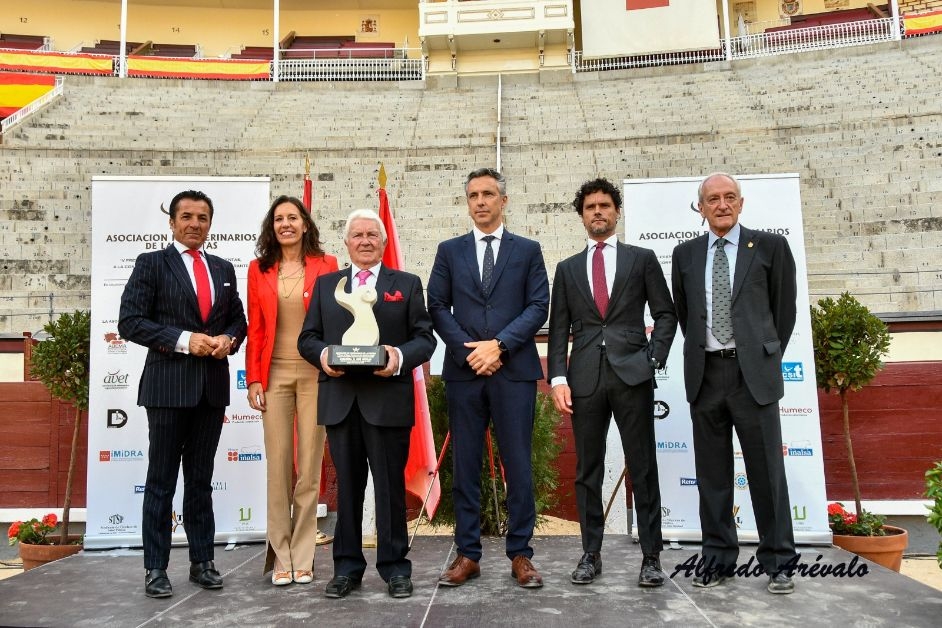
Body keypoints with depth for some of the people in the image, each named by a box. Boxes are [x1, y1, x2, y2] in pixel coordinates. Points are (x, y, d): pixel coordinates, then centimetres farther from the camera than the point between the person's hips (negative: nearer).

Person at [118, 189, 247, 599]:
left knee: (201, 479, 13)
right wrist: (184, 340, -17)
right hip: (168, 384, -4)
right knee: (161, 481, 4)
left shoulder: (223, 269, 13)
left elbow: (238, 318, 17)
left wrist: (228, 339, -5)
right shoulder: (151, 264, 0)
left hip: (213, 385, 4)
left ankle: (202, 562, 22)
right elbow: (130, 321, -8)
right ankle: (156, 568, 14)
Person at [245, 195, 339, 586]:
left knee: (309, 466, 4)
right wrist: (253, 379, 1)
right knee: (277, 466, 4)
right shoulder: (259, 269, 9)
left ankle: (302, 558, 15)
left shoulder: (325, 265, 3)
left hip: (315, 374, -1)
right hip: (275, 374, 2)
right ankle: (280, 558, 15)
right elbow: (255, 328, 7)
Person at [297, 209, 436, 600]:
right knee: (347, 485, 9)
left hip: (388, 399, -2)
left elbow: (424, 337, 3)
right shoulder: (326, 284, 16)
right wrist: (322, 354, -10)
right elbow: (307, 337, 12)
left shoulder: (407, 284, 10)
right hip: (339, 399, 2)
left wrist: (401, 357, -16)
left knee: (391, 484, 3)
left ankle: (394, 567, 15)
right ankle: (347, 567, 20)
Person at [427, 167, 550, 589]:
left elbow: (538, 306, 1)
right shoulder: (449, 251, 13)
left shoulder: (527, 250, 9)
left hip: (514, 370, -1)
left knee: (518, 464, 2)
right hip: (463, 370, 2)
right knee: (465, 465, 5)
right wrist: (469, 350, -8)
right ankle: (467, 554, 15)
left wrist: (499, 345, -11)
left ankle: (520, 555, 12)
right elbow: (437, 307, 5)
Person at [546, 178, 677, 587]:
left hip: (631, 373, -2)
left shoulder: (642, 259, 10)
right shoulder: (567, 269, 15)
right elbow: (558, 329, 9)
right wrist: (558, 377, -2)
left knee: (643, 469, 2)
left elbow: (665, 315, 8)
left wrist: (654, 358, -6)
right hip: (585, 377, 2)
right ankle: (590, 554, 15)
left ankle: (651, 556, 11)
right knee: (587, 471, 6)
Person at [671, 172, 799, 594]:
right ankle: (718, 559, 18)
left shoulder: (769, 246, 4)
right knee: (712, 473, 8)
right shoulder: (686, 254, 10)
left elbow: (785, 307, 8)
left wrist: (768, 356, 9)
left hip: (753, 373, -2)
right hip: (705, 374, 3)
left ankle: (778, 563, 16)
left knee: (767, 470, 3)